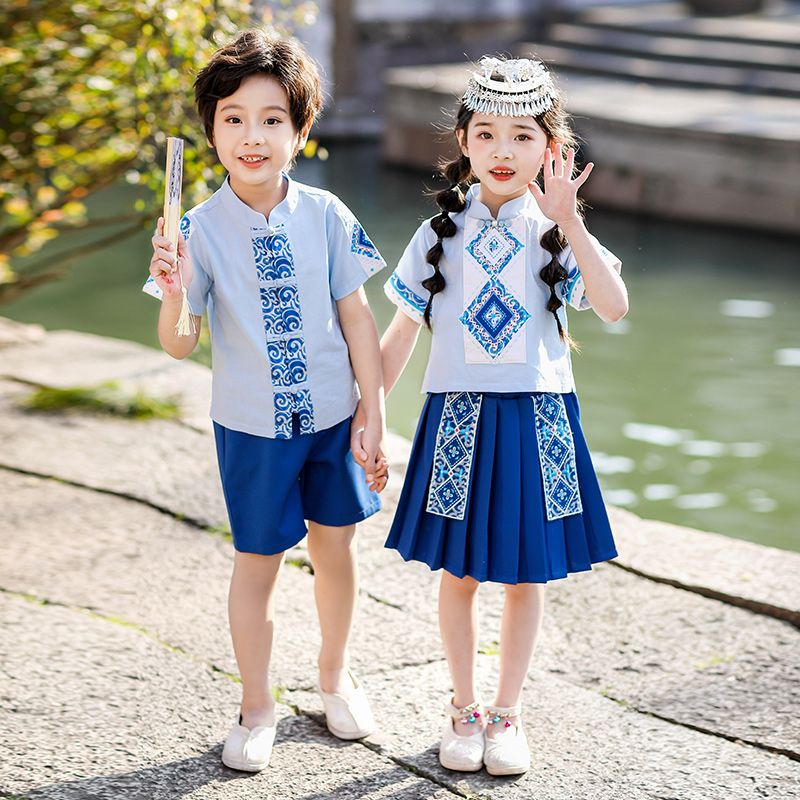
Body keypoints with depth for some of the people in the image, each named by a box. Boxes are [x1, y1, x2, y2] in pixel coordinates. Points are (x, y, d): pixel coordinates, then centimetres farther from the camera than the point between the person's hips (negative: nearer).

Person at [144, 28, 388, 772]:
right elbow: (179, 345, -10)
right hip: (251, 426, -2)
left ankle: (334, 675, 41)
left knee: (335, 546, 16)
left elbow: (356, 317, -2)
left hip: (330, 417, 2)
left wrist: (374, 415, -2)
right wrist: (173, 291, -31)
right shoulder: (200, 229, -12)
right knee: (256, 563, 8)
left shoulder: (325, 216, -9)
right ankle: (256, 708, 26)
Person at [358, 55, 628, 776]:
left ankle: (507, 714, 24)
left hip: (537, 420, 0)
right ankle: (464, 709, 26)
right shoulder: (440, 236, 2)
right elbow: (399, 337, 7)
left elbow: (614, 307, -19)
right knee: (459, 572, 8)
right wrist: (364, 417, 3)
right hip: (457, 418, 1)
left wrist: (569, 222, -25)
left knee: (526, 573, 7)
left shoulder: (559, 234, -1)